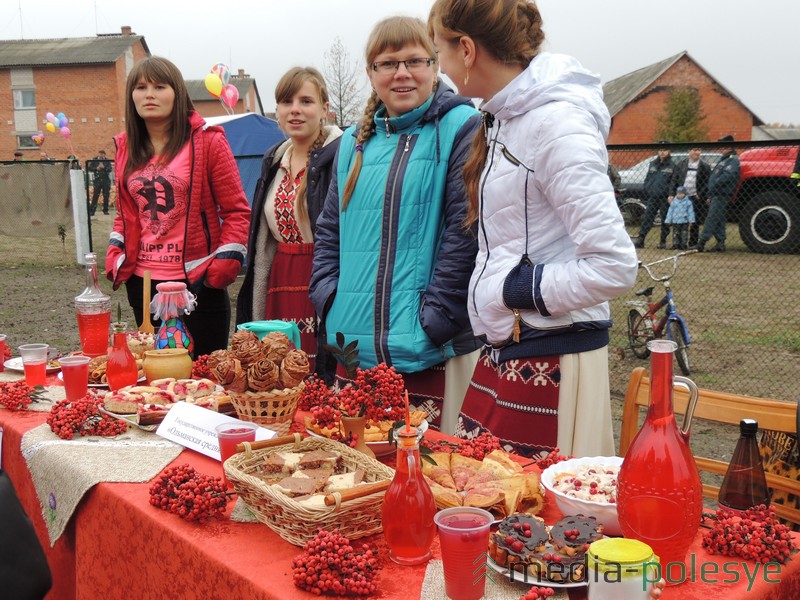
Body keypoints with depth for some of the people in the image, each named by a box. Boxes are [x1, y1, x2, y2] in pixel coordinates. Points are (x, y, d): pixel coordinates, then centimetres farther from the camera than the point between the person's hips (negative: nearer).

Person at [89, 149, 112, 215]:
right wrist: (96, 168, -11)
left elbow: (110, 169, -5)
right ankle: (92, 211, -2)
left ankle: (105, 210, 13)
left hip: (106, 180, 1)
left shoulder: (107, 160, 4)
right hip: (97, 180, -1)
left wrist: (104, 167, -20)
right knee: (95, 196, -5)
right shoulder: (94, 160, 3)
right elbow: (90, 168, 3)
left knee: (106, 196, 4)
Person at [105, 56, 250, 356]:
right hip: (142, 282, 5)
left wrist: (224, 265, -10)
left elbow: (237, 210, -2)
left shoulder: (207, 141, -4)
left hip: (199, 282, -4)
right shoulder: (126, 147, 9)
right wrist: (116, 259, 6)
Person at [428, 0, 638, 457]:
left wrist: (515, 290, -14)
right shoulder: (505, 119, 11)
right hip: (504, 354, 9)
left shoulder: (555, 124, -17)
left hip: (549, 363, -9)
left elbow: (615, 266, -21)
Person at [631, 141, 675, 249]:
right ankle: (640, 239, 0)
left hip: (665, 198, -4)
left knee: (665, 220, 4)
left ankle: (663, 241, 12)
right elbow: (647, 178, 19)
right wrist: (646, 190, 6)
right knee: (647, 218, 0)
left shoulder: (672, 165, -3)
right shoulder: (653, 164, 14)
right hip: (652, 197, 4)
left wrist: (671, 195, -14)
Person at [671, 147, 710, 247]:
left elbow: (707, 183, -1)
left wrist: (700, 195, -9)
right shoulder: (681, 164, 8)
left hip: (696, 198, -2)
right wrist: (672, 194, -1)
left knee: (695, 222, 2)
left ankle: (693, 243, 9)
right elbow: (674, 180, 7)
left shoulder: (704, 166, 2)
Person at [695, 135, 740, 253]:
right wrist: (711, 196, 20)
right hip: (717, 195, 10)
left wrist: (713, 188, -19)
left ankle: (701, 243, -15)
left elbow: (727, 176, -23)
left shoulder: (733, 160, -8)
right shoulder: (725, 160, 24)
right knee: (719, 221, 10)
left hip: (721, 195, -10)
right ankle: (720, 243, 12)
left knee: (711, 219, -12)